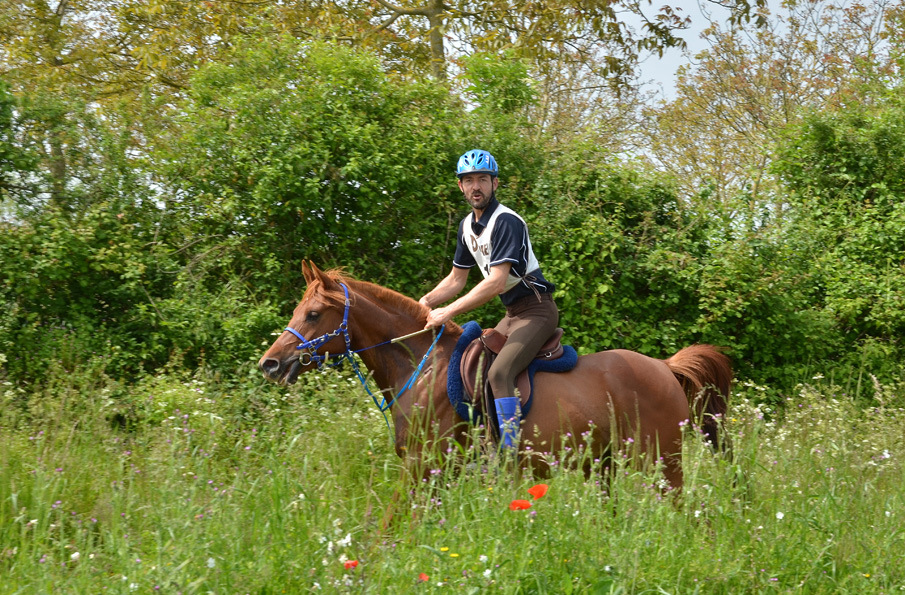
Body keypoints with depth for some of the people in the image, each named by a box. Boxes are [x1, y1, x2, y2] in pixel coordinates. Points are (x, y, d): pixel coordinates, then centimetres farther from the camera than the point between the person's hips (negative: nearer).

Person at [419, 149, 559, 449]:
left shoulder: (506, 222, -18)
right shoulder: (468, 225, 11)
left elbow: (496, 282, -25)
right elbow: (456, 279, 19)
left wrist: (448, 312, -24)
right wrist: (423, 304, 3)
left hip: (536, 309, -10)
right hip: (512, 313, 10)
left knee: (499, 373, -26)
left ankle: (509, 454, -30)